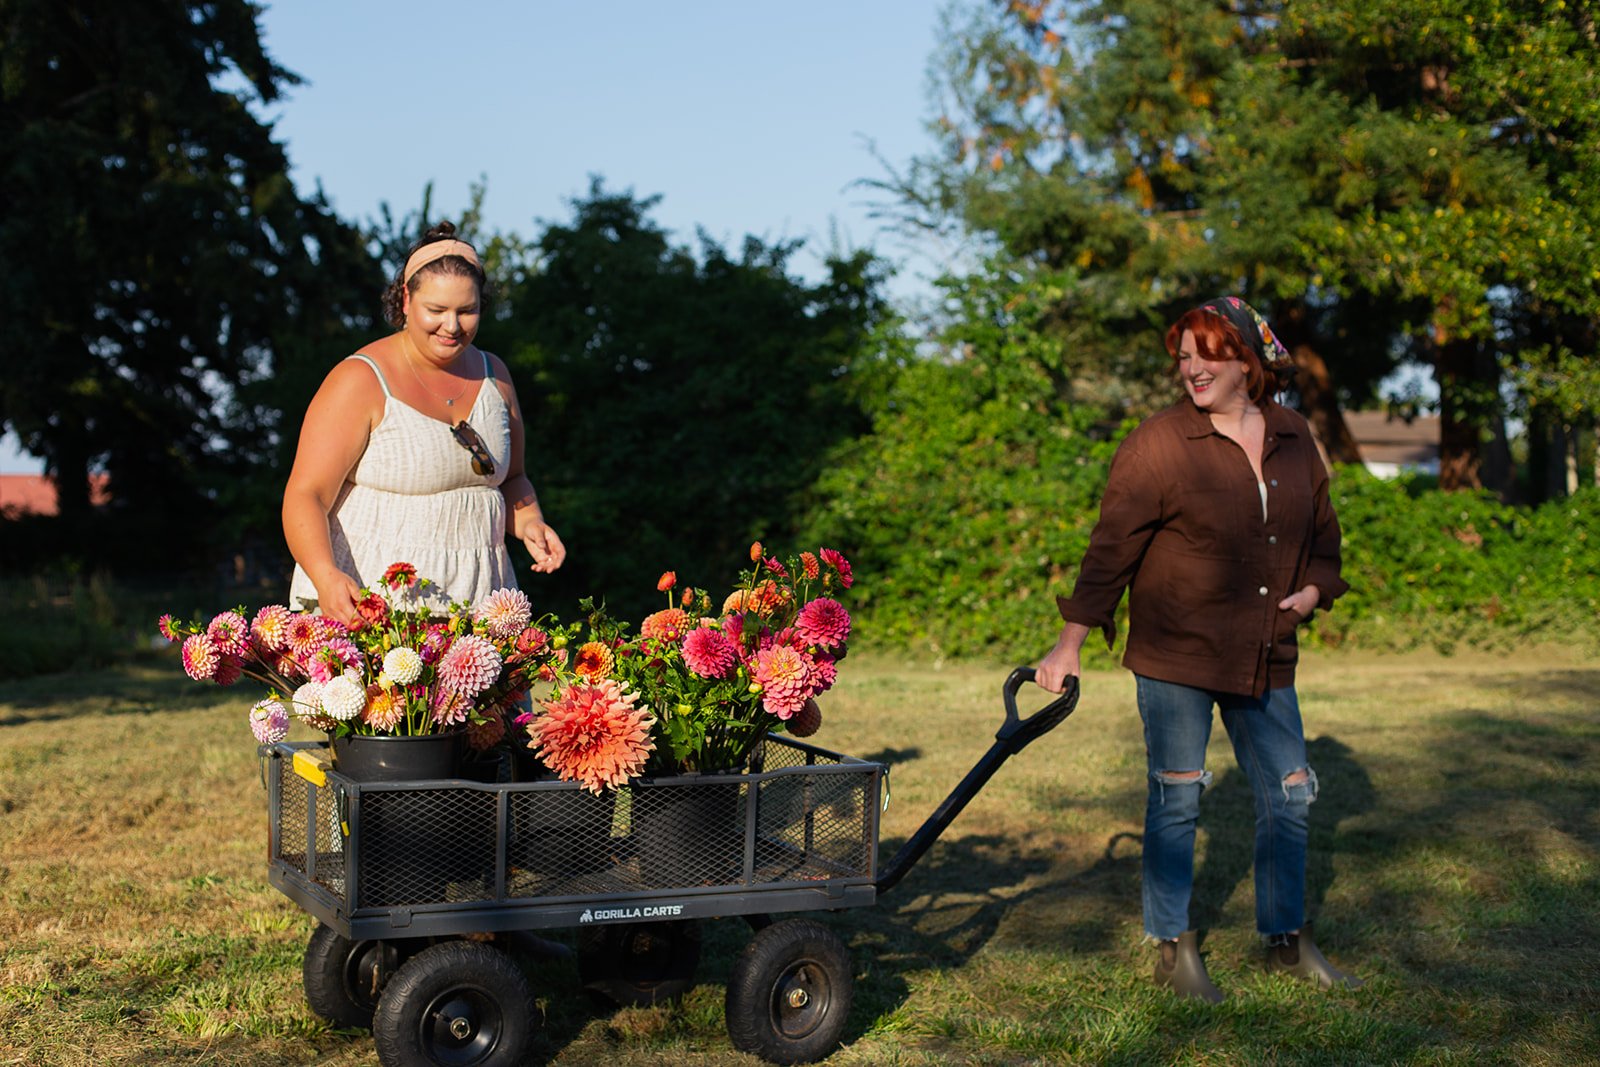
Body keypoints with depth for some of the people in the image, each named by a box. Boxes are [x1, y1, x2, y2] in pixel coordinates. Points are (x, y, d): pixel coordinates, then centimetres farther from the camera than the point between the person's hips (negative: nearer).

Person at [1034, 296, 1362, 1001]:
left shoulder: (1293, 439, 6)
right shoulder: (1157, 445, -9)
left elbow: (1322, 533, 20)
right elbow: (1110, 550, -10)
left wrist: (1313, 589, 1)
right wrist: (1070, 646, -13)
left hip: (1265, 657, 5)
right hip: (1175, 655, -5)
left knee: (1288, 795, 10)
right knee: (1176, 798, 3)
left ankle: (1287, 940, 28)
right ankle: (1173, 949, 17)